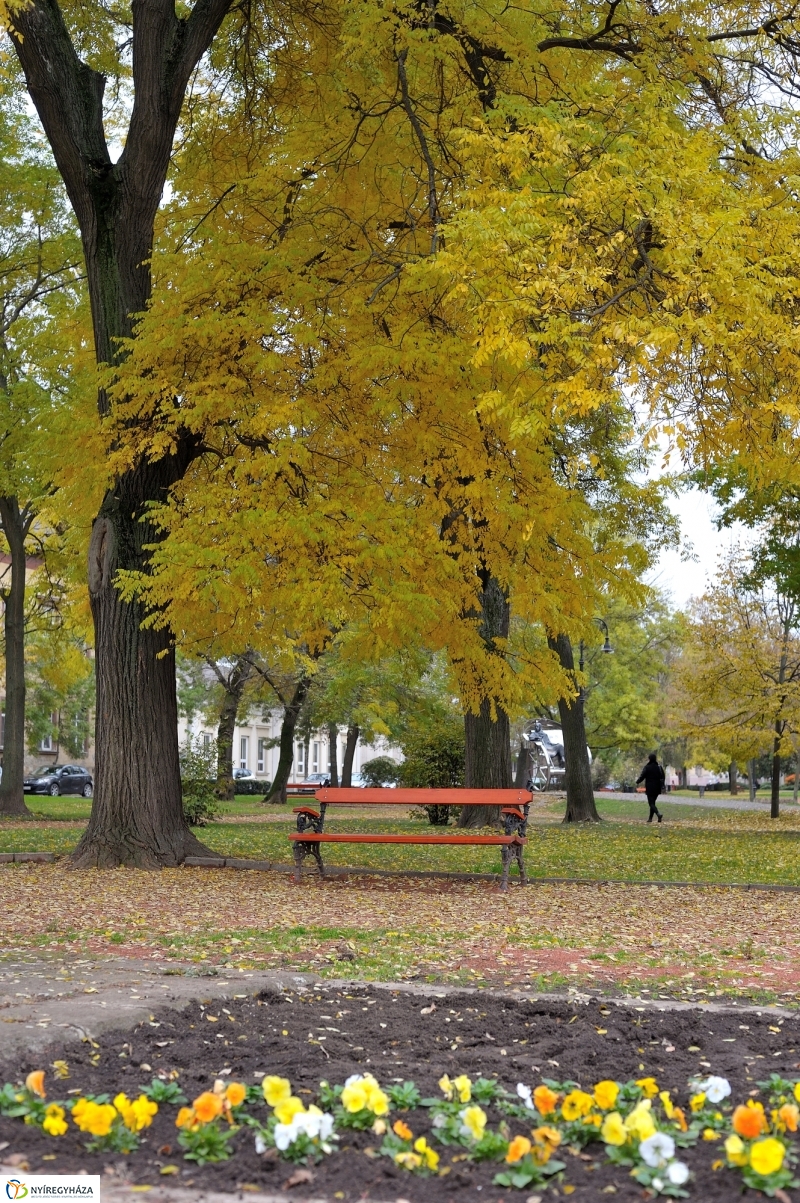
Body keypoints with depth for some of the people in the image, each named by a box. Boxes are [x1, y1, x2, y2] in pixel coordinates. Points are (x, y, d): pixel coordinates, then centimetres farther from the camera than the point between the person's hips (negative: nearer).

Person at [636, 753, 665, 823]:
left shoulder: (647, 767, -11)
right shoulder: (659, 767, 5)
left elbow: (642, 776, -8)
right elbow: (662, 778, 7)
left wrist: (637, 782, 11)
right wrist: (662, 787, 13)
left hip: (650, 788, -6)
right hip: (657, 788, 6)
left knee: (651, 803, -5)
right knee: (653, 802, 16)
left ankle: (659, 814, -28)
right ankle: (650, 818, 17)